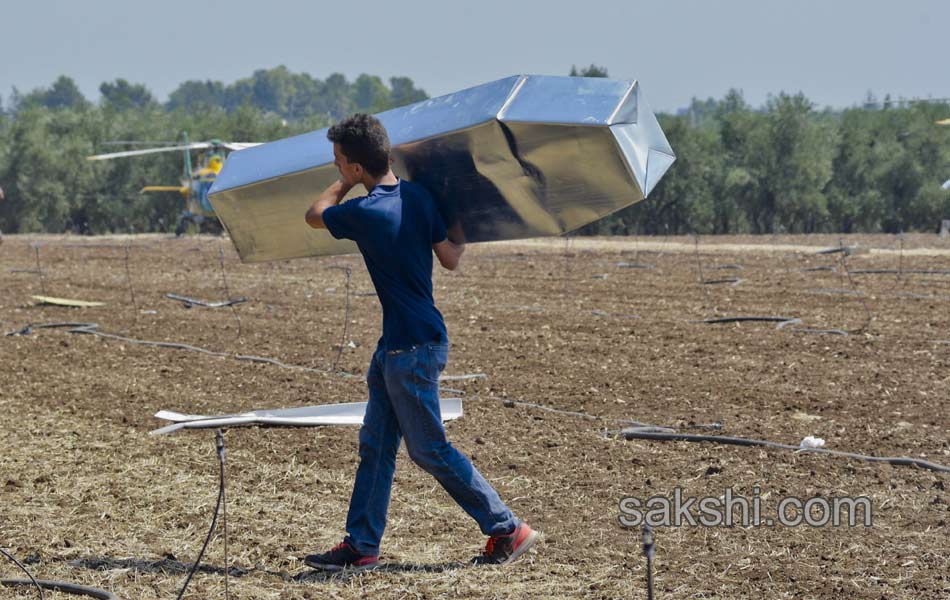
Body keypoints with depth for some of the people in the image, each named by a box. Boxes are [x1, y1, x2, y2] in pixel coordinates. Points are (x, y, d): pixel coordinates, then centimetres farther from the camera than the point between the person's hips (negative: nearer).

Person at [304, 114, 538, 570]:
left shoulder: (365, 213, -21)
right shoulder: (418, 195, 1)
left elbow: (314, 215, 0)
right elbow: (450, 258, 6)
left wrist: (346, 184, 13)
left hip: (413, 348, -9)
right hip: (396, 343, 9)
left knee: (430, 449, 1)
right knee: (375, 444, 11)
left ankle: (508, 529, 9)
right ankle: (360, 545, 16)